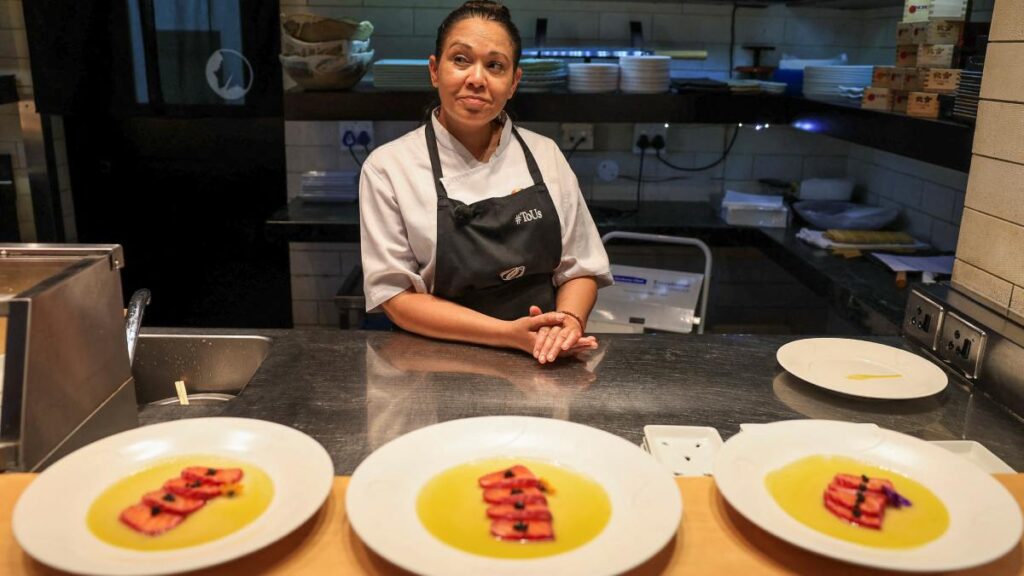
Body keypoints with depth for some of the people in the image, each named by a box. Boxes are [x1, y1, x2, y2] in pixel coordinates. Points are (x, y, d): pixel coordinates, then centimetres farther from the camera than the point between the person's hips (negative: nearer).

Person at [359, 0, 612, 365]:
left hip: (543, 362, 2)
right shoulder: (388, 167, -5)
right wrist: (511, 334, -17)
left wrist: (568, 322, -13)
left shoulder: (545, 155, 4)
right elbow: (397, 297, -7)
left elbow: (579, 268, 8)